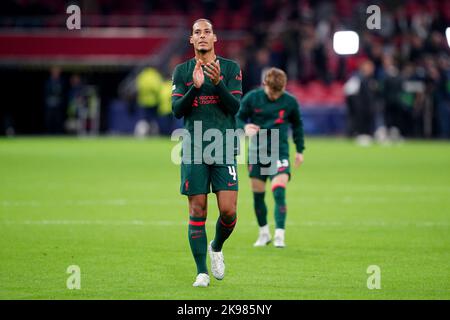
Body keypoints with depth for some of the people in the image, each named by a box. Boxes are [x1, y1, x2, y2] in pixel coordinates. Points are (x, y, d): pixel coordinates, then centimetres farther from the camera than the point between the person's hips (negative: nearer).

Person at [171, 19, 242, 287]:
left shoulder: (231, 68, 5)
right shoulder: (182, 71, 8)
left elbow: (235, 107, -4)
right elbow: (177, 110, 0)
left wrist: (218, 82, -19)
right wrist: (195, 86, -15)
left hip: (225, 150, 0)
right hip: (194, 151, 0)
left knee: (228, 210, -8)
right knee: (197, 212, -2)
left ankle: (217, 248, 23)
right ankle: (202, 272, 6)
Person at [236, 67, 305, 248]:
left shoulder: (290, 101, -3)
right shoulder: (252, 98, -5)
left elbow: (297, 125, 13)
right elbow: (239, 118, 4)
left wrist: (300, 150, 13)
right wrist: (244, 127, -19)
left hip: (280, 151, -2)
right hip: (257, 151, 2)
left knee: (279, 193, -17)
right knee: (257, 195, 8)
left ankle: (279, 235, -19)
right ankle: (264, 233, 26)